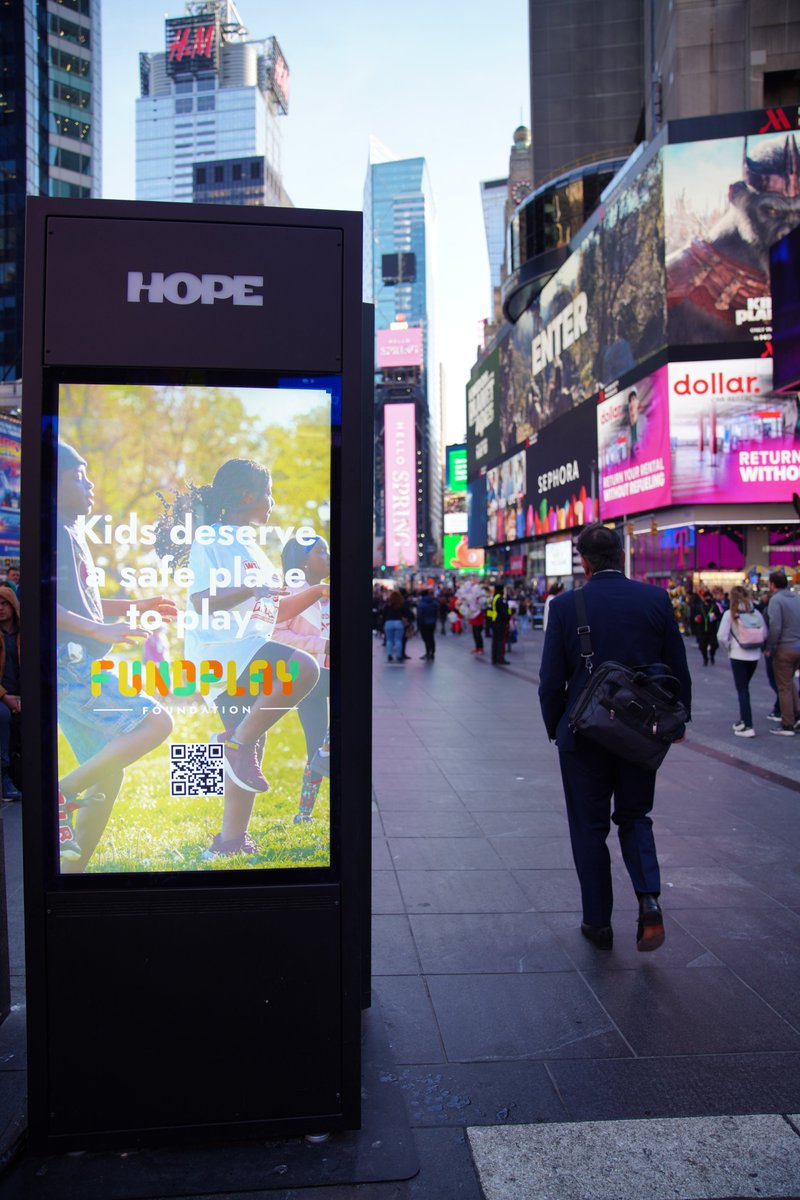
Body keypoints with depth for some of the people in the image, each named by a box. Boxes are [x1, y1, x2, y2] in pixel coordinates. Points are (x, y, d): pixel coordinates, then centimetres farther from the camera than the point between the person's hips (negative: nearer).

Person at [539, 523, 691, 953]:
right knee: (634, 817, 21)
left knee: (590, 828, 13)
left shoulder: (565, 606, -10)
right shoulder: (657, 600, -4)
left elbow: (551, 682, -8)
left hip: (584, 735, -2)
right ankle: (649, 899, 1)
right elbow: (679, 672, 0)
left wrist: (555, 729, 7)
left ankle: (598, 922, 21)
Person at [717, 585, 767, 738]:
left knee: (742, 690, 1)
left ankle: (748, 726, -4)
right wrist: (756, 646, 15)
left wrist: (728, 648, 3)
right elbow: (765, 634, 1)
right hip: (754, 656, 4)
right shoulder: (756, 612, 1)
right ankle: (744, 720, 25)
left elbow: (722, 636, -14)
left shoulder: (730, 613, -9)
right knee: (744, 687, 20)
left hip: (738, 656, -4)